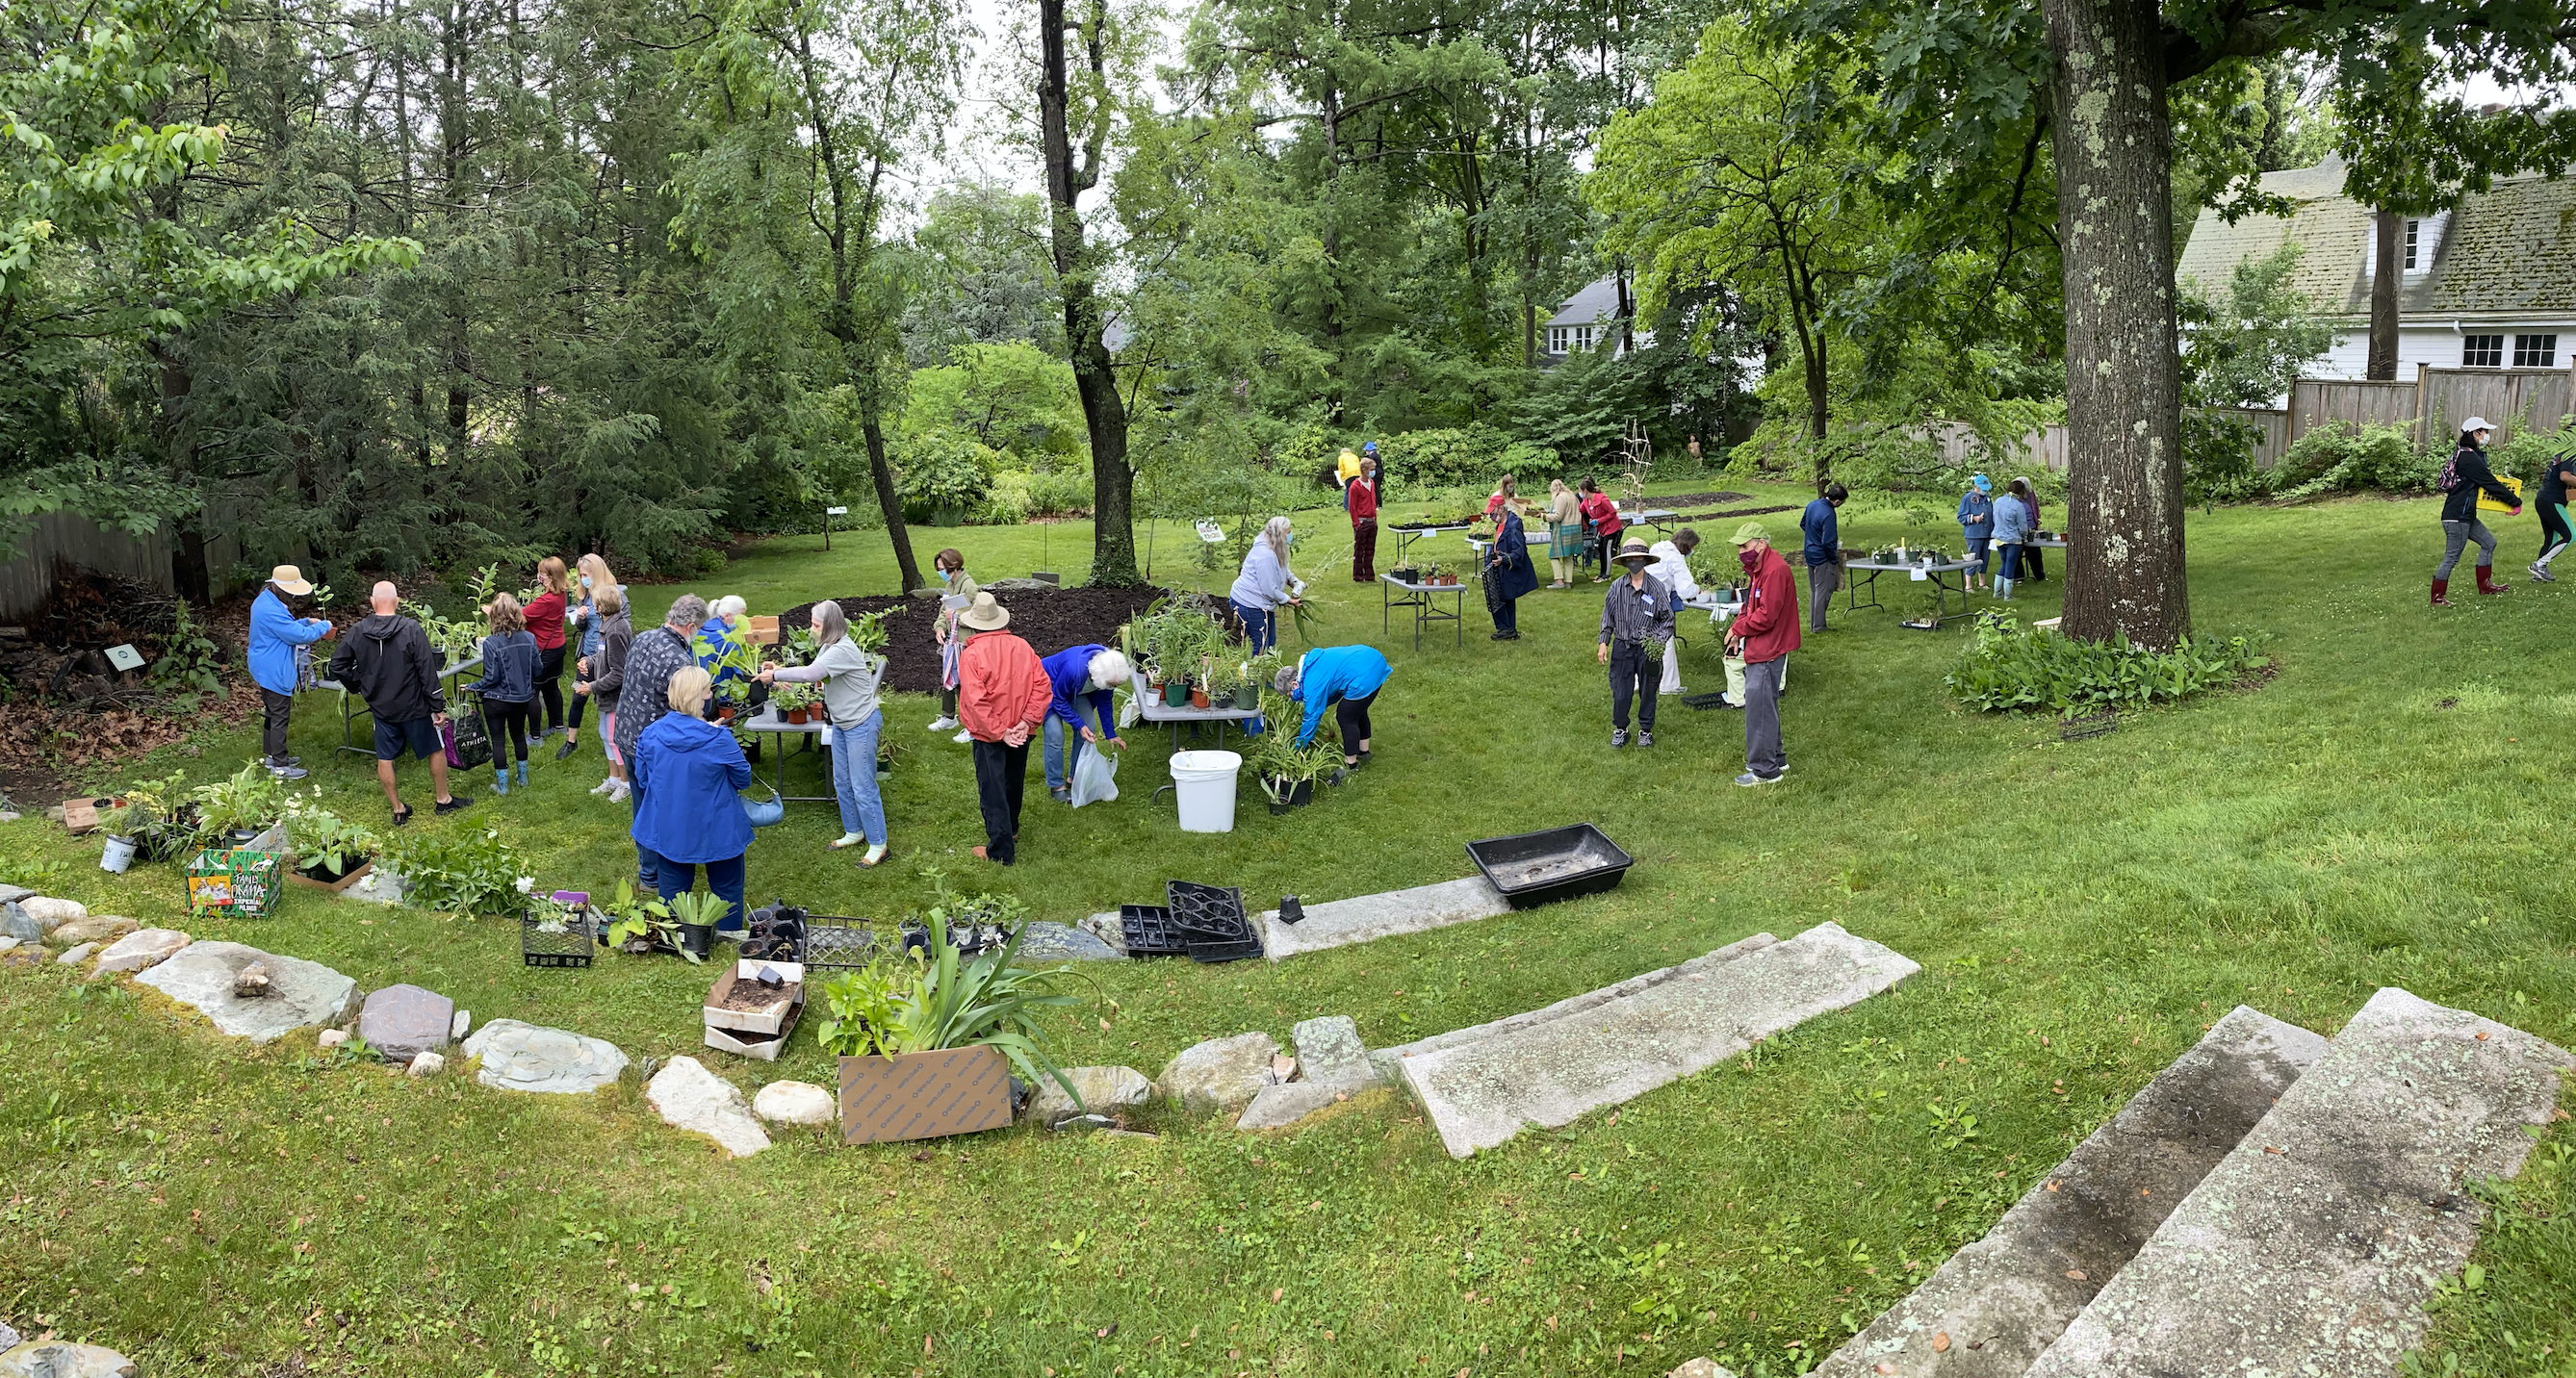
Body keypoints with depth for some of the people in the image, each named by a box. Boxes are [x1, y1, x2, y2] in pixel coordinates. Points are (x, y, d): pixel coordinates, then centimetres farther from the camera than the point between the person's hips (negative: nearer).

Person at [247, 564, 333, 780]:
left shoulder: (265, 601, 8)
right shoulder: (271, 611, -27)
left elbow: (285, 627, 21)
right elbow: (300, 635, -25)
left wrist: (306, 622, 7)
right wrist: (323, 626, -11)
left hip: (268, 671, 11)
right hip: (274, 673, -11)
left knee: (272, 714, 21)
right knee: (279, 717, -3)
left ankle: (273, 755, 34)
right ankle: (279, 766, 3)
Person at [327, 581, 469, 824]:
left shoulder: (357, 632, -6)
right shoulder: (411, 630, -17)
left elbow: (337, 665, 1)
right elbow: (428, 671, -16)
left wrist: (361, 687, 14)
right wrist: (438, 706, -10)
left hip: (381, 708, 3)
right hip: (414, 706, -3)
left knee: (385, 758, 13)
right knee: (435, 749, 15)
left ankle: (398, 810, 19)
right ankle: (444, 799, 26)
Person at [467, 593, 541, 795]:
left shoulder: (491, 643, -21)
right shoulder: (529, 638, -10)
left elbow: (492, 677, -18)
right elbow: (537, 670, -1)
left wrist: (474, 687, -2)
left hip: (497, 700, -4)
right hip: (523, 698, 4)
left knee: (497, 740, 9)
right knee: (518, 735, 23)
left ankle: (502, 785, 16)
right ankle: (523, 777, 34)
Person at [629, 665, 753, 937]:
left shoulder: (649, 735, -11)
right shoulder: (719, 739, -23)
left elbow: (642, 780, 3)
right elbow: (743, 778, -8)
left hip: (667, 828, 3)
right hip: (715, 829, -3)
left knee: (672, 882, 20)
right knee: (726, 879, 20)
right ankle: (729, 927, 32)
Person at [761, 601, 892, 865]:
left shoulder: (842, 650, -26)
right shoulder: (828, 647, 7)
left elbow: (811, 674, -35)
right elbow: (813, 672, 8)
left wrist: (775, 675, -26)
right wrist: (779, 669, -5)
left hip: (861, 725, -10)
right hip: (841, 724, 10)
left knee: (862, 787, -4)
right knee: (842, 783, 19)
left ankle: (878, 845, 5)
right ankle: (854, 832, 35)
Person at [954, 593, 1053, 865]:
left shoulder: (971, 654, -18)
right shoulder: (1022, 646, -4)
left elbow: (975, 700, -25)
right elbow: (1043, 686, -8)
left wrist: (999, 732, -18)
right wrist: (1027, 721, -10)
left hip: (989, 735, -5)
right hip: (1020, 733, 5)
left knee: (992, 791, 4)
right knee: (1013, 782, 25)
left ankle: (1000, 851, 9)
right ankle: (1010, 829, 45)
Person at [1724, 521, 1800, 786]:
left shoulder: (1775, 570, -20)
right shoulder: (1757, 568, 14)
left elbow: (1766, 615, -23)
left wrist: (1738, 629, -10)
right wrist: (1738, 632, 3)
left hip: (1768, 651, -11)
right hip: (1758, 649, 11)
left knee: (1759, 707, -7)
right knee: (1764, 705, 18)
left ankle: (1764, 770, 0)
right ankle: (1775, 759, 30)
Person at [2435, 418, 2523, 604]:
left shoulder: (2463, 454, 13)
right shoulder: (2470, 458, -18)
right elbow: (2490, 484, -16)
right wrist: (2516, 502, -7)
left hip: (2465, 516, 11)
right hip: (2457, 517, -11)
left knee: (2488, 542, 18)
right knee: (2452, 557, -5)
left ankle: (2485, 585, 26)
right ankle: (2437, 597, 1)